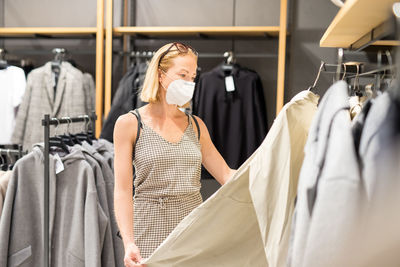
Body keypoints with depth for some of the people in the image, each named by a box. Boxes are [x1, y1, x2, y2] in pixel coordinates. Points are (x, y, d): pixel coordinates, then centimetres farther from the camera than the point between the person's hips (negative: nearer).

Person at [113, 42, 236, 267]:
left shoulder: (196, 125, 10)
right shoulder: (129, 124, -2)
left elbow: (226, 174, 10)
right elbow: (123, 191, -7)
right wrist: (129, 243, -17)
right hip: (151, 230, -3)